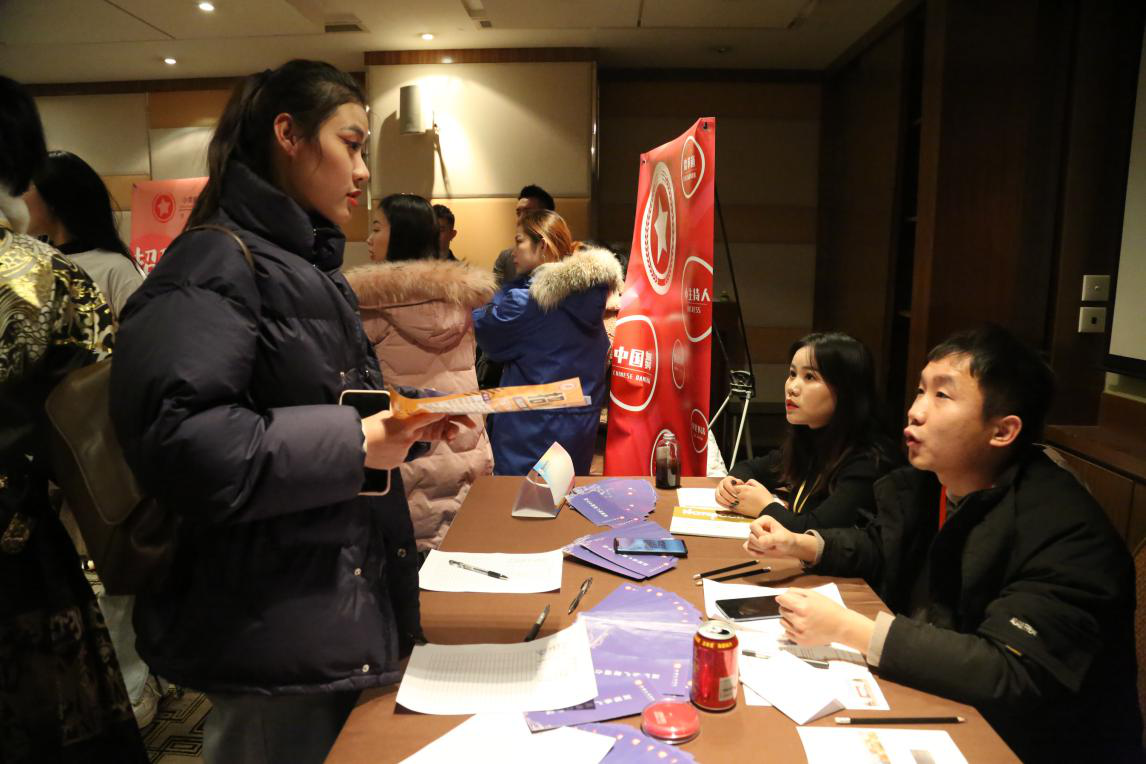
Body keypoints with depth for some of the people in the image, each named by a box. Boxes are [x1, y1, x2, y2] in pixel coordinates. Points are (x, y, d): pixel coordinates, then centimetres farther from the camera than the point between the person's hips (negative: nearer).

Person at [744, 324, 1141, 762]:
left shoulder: (1063, 533, -26)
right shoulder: (923, 479, -5)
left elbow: (1013, 674, -33)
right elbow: (880, 549, 13)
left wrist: (849, 629, -35)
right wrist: (801, 545, -5)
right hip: (937, 706, 6)